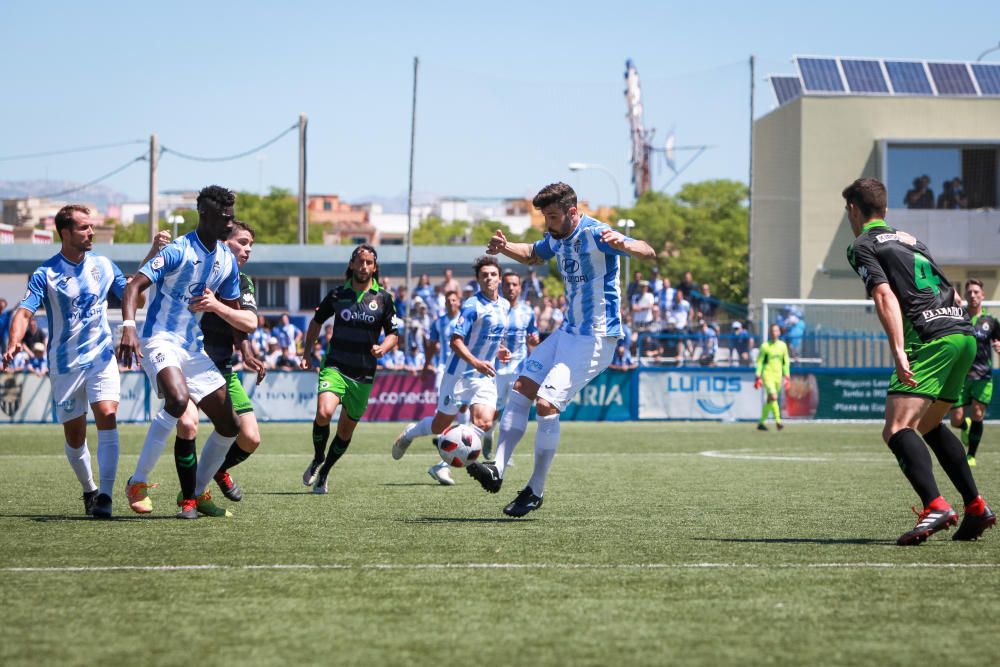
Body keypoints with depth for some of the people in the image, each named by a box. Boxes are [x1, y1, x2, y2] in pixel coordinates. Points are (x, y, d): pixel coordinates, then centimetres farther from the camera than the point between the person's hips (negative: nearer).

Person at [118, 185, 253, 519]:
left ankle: (196, 493, 22)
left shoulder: (227, 261, 9)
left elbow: (233, 310, 20)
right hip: (161, 340, -8)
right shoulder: (178, 251, -14)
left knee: (230, 426, 6)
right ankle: (138, 481, -24)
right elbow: (134, 286, -22)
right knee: (178, 400, -35)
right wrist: (129, 327, -38)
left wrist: (246, 350, 7)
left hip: (195, 348, 8)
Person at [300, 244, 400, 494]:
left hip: (363, 374, 1)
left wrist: (382, 349, -14)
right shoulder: (337, 295, 3)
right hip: (335, 367, -1)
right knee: (323, 412, -26)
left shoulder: (384, 299, 2)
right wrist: (307, 353, 12)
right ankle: (317, 459, 1)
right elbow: (316, 322, 18)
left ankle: (324, 473, 30)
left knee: (346, 430, 8)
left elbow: (394, 334, 7)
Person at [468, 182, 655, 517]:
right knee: (521, 389, 2)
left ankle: (536, 491, -5)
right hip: (568, 332, 9)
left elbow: (648, 253, -29)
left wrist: (623, 244, -52)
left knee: (546, 404, -15)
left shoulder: (595, 234, -18)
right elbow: (533, 254, 31)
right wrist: (505, 248, 10)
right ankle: (497, 469, -2)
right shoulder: (557, 238, 8)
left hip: (595, 339, -9)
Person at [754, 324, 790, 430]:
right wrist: (758, 377, -7)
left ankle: (762, 422, 16)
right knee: (773, 397, -20)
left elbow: (786, 362, 14)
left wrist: (787, 377, 9)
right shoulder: (765, 346, -4)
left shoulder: (783, 345, 8)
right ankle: (777, 420, -21)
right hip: (767, 374, -4)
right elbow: (759, 362, -2)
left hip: (778, 376, 4)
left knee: (769, 400, 7)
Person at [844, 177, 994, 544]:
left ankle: (935, 506, -36)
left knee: (897, 429, -15)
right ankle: (976, 507, 22)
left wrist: (899, 352, -21)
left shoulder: (862, 246, 4)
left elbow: (885, 296, -11)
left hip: (931, 337, -8)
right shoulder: (909, 238, 28)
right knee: (928, 425, 24)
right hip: (964, 332, 8)